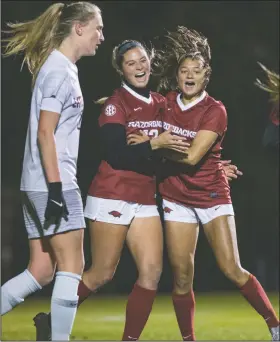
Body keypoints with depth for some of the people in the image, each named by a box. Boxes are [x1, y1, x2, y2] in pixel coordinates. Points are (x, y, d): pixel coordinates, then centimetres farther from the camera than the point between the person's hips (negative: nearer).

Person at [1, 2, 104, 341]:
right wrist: (56, 189, -21)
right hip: (52, 184, -10)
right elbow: (45, 133, -18)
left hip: (40, 185, 10)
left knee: (41, 272, 9)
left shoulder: (61, 67, 17)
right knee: (71, 269, -3)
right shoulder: (60, 70, -12)